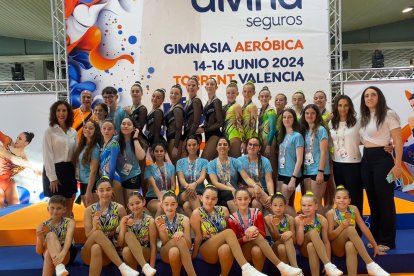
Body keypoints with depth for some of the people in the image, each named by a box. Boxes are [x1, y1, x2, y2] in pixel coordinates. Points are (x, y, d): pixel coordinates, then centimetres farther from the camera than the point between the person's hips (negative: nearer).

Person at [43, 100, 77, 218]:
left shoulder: (73, 132, 8)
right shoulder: (49, 131, -7)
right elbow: (47, 156, -11)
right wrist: (52, 178, -15)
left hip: (70, 170, 5)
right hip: (55, 170, -5)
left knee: (69, 207, 12)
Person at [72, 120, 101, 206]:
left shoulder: (95, 147, -13)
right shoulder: (82, 145, 9)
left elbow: (93, 171, -16)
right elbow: (79, 166, 10)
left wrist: (89, 191, -18)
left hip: (91, 184, -7)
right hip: (83, 183, 7)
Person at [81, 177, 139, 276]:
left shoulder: (119, 208, -2)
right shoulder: (89, 210, 0)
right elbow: (88, 236, -5)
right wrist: (94, 227, -25)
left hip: (109, 254, -1)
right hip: (89, 254, 1)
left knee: (96, 248, -35)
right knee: (97, 233, -31)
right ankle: (122, 267, -34)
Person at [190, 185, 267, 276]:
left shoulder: (223, 210, 7)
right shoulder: (197, 213, -4)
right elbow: (198, 237, -3)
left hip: (223, 248, 3)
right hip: (206, 251, -3)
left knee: (225, 249, -37)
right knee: (228, 232, -30)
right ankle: (246, 268, -36)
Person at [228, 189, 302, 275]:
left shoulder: (257, 213, 0)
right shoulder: (232, 219, -4)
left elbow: (263, 234, -4)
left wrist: (256, 231, -28)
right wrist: (245, 238, -28)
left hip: (258, 247, 2)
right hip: (243, 251, -1)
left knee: (257, 251, -39)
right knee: (257, 236, -34)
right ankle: (282, 267, -38)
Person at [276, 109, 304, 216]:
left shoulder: (297, 136, -10)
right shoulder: (282, 135, 11)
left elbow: (299, 159, -14)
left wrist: (293, 178, -18)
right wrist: (278, 173, 9)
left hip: (291, 175, -7)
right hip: (281, 174, 7)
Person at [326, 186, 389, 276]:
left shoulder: (354, 209, 1)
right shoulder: (331, 213, -8)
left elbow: (364, 228, 5)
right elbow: (329, 237, -10)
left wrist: (375, 246, 5)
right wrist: (342, 226, -24)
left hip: (351, 245, 2)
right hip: (337, 248, -2)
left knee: (350, 246, -38)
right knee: (350, 229, -32)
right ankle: (370, 264, -33)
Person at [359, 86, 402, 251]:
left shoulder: (388, 114, -6)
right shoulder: (364, 118, 14)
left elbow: (398, 142, -10)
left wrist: (397, 165, -15)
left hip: (382, 159, -7)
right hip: (366, 160, 7)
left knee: (385, 200, 0)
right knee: (372, 199, 13)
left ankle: (387, 240, 11)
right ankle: (375, 237, 24)